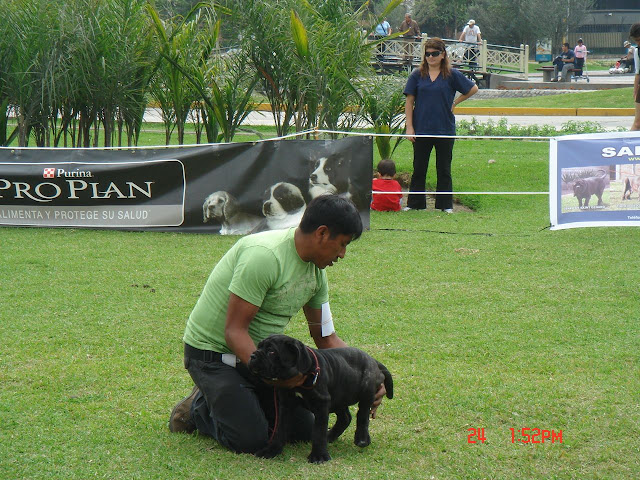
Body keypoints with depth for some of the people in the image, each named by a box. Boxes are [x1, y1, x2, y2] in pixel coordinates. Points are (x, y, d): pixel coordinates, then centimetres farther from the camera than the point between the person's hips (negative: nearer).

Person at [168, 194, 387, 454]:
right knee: (252, 440, -21)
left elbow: (326, 338, 12)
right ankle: (199, 409, 8)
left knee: (304, 429, 2)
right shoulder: (265, 255, -28)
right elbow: (234, 331, -28)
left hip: (261, 353, 9)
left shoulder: (316, 271, 1)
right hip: (213, 353, -9)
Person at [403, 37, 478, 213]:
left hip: (445, 129, -1)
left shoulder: (452, 75, 0)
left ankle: (445, 205, 13)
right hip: (421, 130, 1)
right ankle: (414, 203, 14)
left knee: (444, 170, 6)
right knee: (419, 169, 7)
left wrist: (455, 102, 4)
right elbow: (409, 102, 3)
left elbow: (473, 88, 11)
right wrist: (409, 127, -4)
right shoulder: (417, 75, 2)